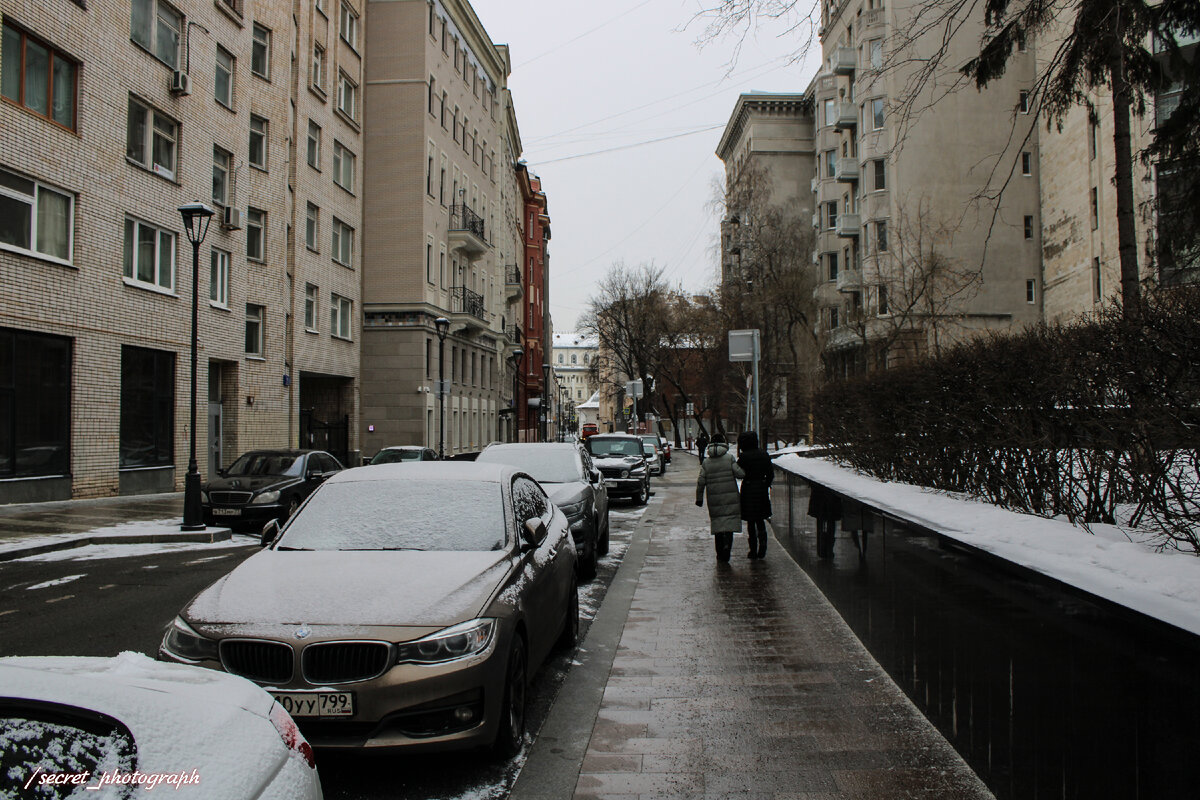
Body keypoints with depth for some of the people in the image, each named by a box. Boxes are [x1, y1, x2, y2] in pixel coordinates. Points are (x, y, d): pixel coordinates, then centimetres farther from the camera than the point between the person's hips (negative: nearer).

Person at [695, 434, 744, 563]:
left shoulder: (706, 462, 3)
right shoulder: (730, 458, -5)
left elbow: (701, 482, 1)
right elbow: (739, 473, -12)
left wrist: (699, 498, 10)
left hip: (714, 499, 3)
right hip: (730, 498, -2)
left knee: (717, 523, 12)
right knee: (729, 525, 0)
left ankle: (720, 554, 16)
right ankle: (726, 551, -15)